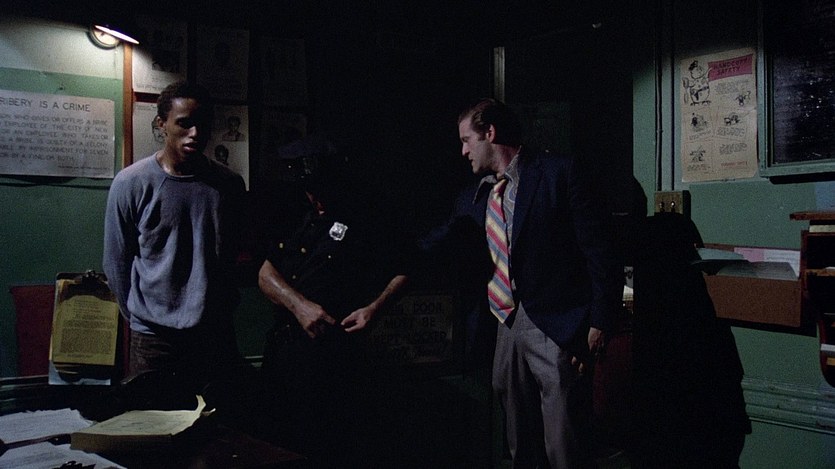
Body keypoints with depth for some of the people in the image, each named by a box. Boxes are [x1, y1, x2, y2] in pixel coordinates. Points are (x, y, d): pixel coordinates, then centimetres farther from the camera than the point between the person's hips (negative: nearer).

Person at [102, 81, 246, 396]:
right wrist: (142, 320, 7)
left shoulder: (229, 184, 2)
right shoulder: (131, 183, -7)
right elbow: (116, 264, 1)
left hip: (217, 334, 3)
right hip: (154, 339, -2)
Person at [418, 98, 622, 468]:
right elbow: (431, 248, 17)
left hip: (557, 327, -6)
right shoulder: (472, 198, 13)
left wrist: (598, 323, -11)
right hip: (505, 328, 6)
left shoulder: (559, 173, -5)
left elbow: (598, 248, -8)